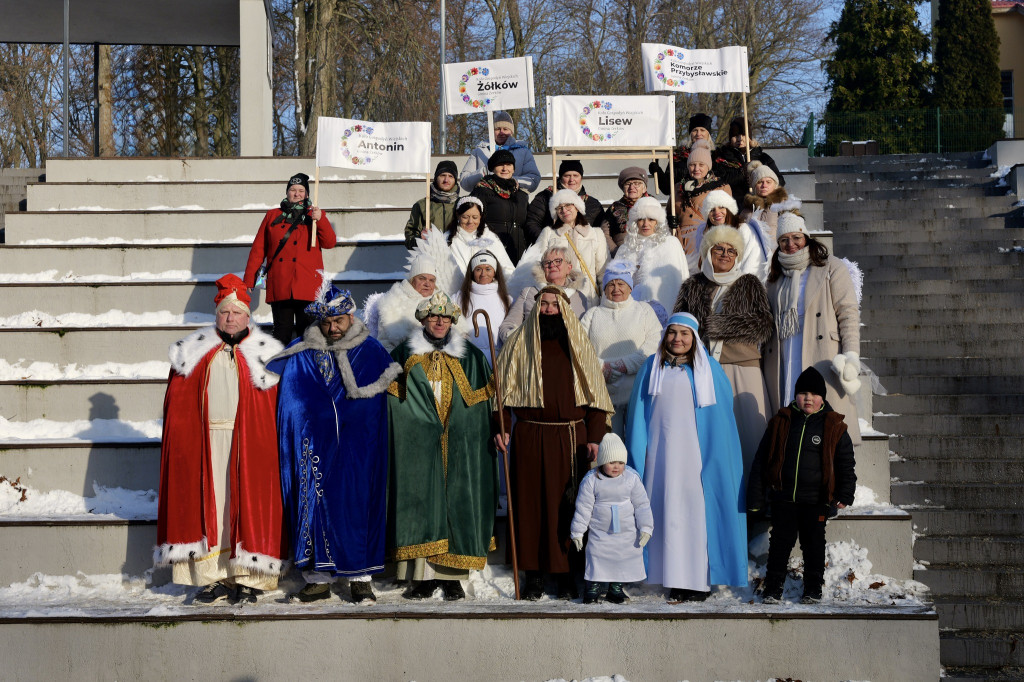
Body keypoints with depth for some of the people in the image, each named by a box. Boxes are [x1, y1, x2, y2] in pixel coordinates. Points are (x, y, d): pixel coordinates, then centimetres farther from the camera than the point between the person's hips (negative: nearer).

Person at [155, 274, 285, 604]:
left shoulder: (264, 354, 4)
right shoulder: (194, 351, 11)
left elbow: (276, 408, 0)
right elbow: (177, 406, 10)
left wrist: (267, 444, -9)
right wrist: (178, 443, 1)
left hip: (248, 442, -2)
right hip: (204, 443, 2)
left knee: (246, 503, -2)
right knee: (208, 506, 3)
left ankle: (247, 579, 4)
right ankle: (214, 577, 9)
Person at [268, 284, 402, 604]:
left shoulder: (371, 350, 7)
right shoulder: (300, 353, 8)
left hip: (356, 447, -1)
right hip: (316, 448, 1)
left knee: (356, 502, -2)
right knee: (317, 501, -1)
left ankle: (360, 576, 6)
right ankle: (319, 576, 5)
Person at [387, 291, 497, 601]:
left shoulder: (471, 357, 9)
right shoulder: (404, 356, 8)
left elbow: (483, 405, 9)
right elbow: (391, 402, 8)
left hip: (459, 446, 1)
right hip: (418, 445, 0)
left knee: (456, 502, -1)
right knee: (420, 500, -3)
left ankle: (452, 576, 5)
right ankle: (425, 574, 1)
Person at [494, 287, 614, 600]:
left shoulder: (578, 344, 9)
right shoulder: (518, 343, 9)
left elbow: (594, 393, 7)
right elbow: (503, 389, 7)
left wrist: (595, 437, -2)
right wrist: (500, 428, -5)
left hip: (571, 438, 0)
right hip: (529, 437, 0)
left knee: (568, 505, 0)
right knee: (530, 503, 1)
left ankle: (567, 575, 8)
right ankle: (534, 575, 8)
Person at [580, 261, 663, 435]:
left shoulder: (644, 311, 12)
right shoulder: (592, 315, 18)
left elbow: (654, 345, -2)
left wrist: (622, 365, -12)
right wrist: (602, 367, -11)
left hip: (637, 393, -1)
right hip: (603, 393, 1)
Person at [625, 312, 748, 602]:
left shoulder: (709, 368, 7)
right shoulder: (652, 367, 12)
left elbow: (721, 414, 5)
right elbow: (638, 413, 12)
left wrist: (715, 456, -2)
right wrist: (641, 453, 5)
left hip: (696, 454, -2)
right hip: (662, 454, 2)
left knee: (697, 511, -5)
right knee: (668, 513, -1)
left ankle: (698, 580, 0)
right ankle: (676, 580, 3)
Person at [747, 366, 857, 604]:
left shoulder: (834, 426, 1)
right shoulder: (781, 422, 5)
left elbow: (846, 463, 3)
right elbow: (761, 461, 7)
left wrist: (845, 495, -8)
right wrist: (756, 496, 3)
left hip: (816, 499, -1)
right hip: (783, 497, 1)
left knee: (813, 544, 8)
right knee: (780, 542, 5)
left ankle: (813, 589, 21)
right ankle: (773, 588, 15)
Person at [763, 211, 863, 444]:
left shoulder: (831, 268, 6)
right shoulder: (775, 277, 21)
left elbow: (848, 313, -2)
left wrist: (850, 355, -13)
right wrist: (764, 362, 14)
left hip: (823, 359, -4)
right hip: (784, 365, 4)